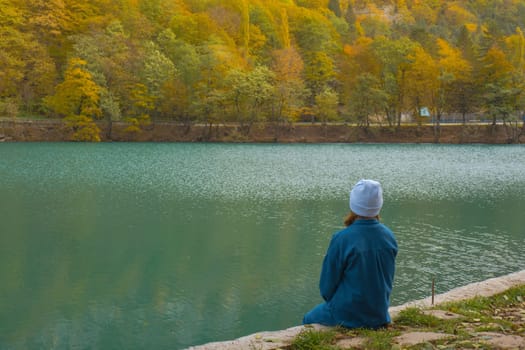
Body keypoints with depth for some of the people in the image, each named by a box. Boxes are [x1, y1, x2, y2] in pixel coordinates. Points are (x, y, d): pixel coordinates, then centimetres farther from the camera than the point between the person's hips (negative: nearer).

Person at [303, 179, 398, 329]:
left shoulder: (342, 239, -23)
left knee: (309, 319, 25)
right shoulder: (389, 237, -8)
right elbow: (388, 280, 5)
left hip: (347, 316, -5)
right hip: (379, 315, 5)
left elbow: (327, 287, -13)